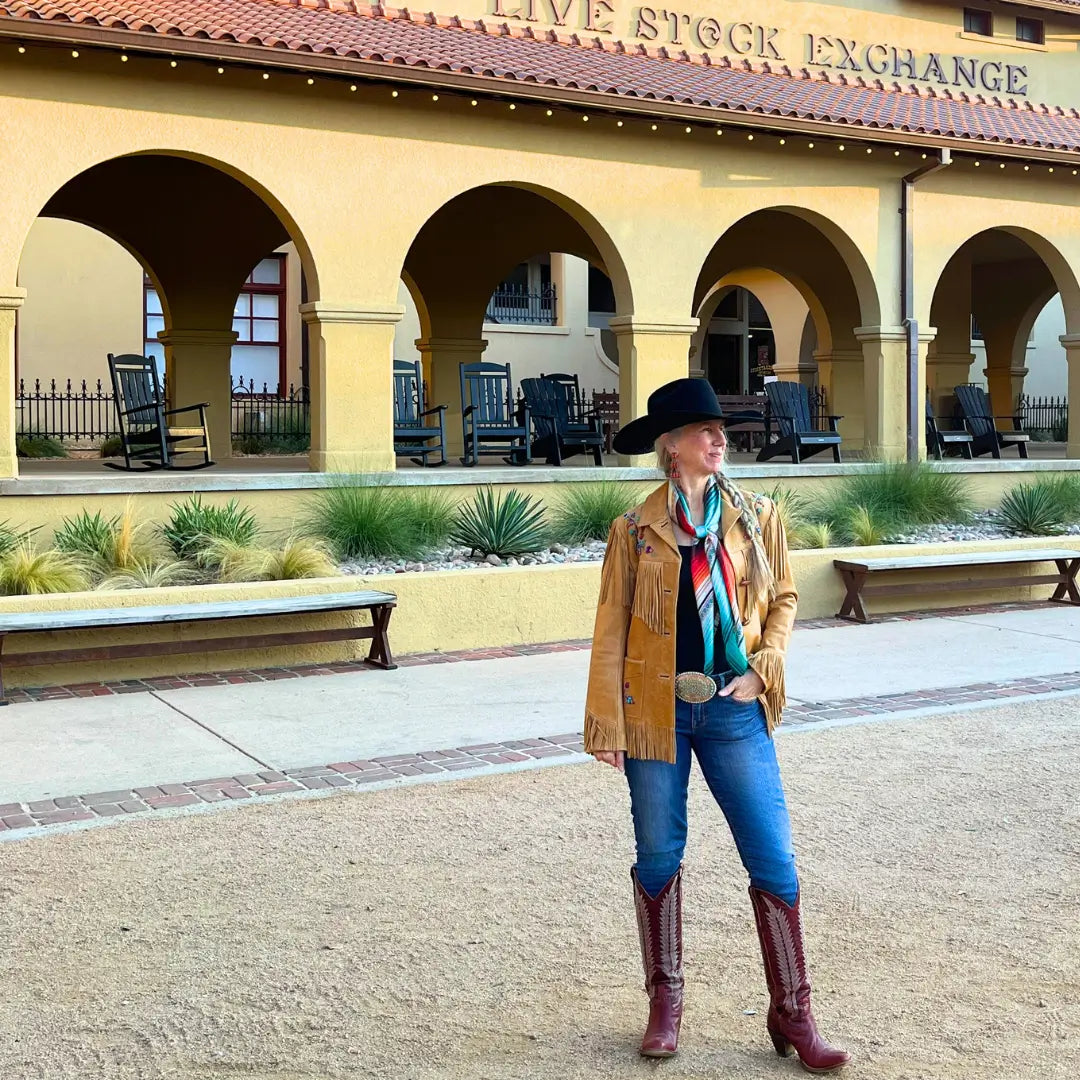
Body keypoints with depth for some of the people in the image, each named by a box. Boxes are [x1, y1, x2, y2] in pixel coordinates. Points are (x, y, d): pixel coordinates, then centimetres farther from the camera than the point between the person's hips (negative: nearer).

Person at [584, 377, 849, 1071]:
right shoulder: (635, 531, -1)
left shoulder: (758, 518, 4)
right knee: (658, 858, 9)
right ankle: (666, 1003, 29)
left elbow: (783, 598, 12)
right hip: (656, 710, -1)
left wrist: (762, 669, -4)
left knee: (773, 858, -1)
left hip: (734, 709, 1)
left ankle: (792, 1015, 14)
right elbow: (611, 630, -1)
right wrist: (605, 723, -6)